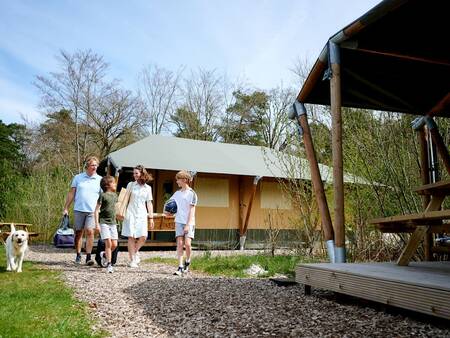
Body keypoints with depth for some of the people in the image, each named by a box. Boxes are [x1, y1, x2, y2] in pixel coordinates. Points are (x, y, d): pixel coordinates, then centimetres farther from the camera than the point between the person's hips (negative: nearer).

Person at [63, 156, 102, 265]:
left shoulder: (100, 180, 6)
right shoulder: (78, 177, 8)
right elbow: (71, 193, 10)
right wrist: (66, 208, 7)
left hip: (92, 211, -1)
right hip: (78, 210, 1)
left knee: (90, 232, -11)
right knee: (78, 233, 7)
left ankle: (88, 257, -7)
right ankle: (78, 256, 19)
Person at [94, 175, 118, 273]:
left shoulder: (114, 195, 11)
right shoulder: (103, 195, -8)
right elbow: (97, 210, -9)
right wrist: (97, 223, -14)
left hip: (113, 223, 6)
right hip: (104, 222, -6)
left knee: (114, 244, 2)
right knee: (108, 243, -10)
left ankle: (105, 255, 29)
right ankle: (109, 264, -2)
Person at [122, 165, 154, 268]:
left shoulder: (148, 188, 8)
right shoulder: (130, 185, 5)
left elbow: (149, 203, 10)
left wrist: (151, 217, 6)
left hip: (142, 214, 1)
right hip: (131, 213, -1)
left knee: (143, 237, -6)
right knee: (131, 237, -3)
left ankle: (135, 252, 23)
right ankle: (132, 260, 8)